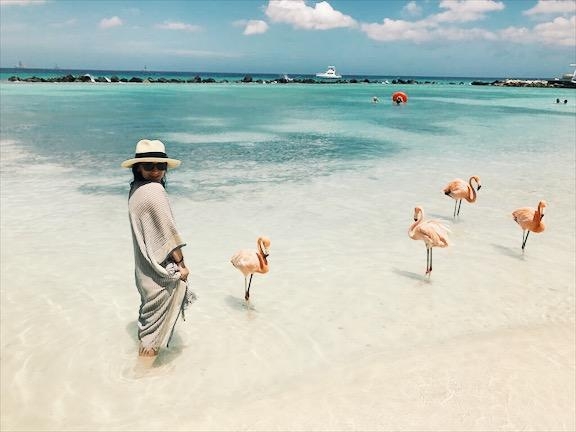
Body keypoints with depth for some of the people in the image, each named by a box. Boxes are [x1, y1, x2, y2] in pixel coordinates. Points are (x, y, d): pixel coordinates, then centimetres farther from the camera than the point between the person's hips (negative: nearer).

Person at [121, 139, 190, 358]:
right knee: (156, 323, 5)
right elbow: (168, 232, -20)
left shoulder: (136, 189, 7)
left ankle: (146, 351, 42)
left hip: (145, 267, 9)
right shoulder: (154, 189, -20)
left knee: (149, 314, 25)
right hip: (161, 270, -9)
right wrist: (181, 264, -11)